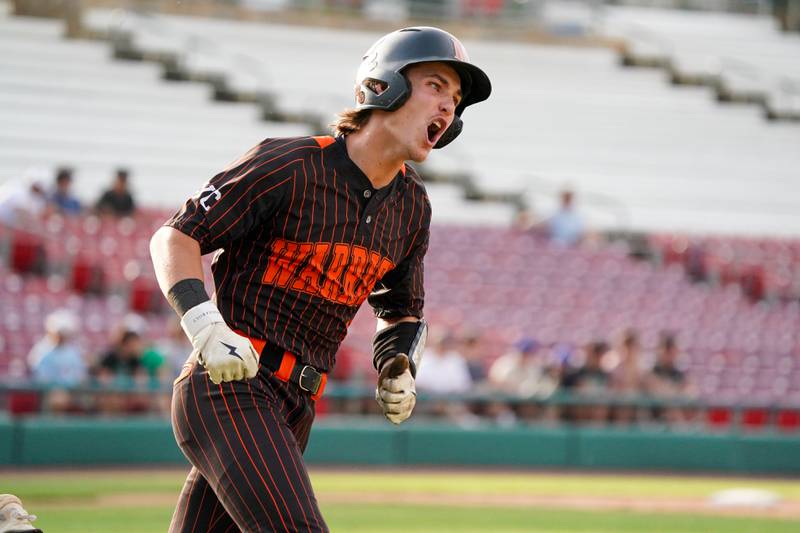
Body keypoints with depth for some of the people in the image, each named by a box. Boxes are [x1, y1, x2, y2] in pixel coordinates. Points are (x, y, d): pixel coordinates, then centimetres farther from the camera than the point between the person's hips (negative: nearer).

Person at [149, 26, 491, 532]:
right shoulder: (290, 166, -11)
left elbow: (402, 309, 28)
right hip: (229, 388, -8)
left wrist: (399, 368, 7)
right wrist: (207, 328, -23)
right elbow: (176, 238, -8)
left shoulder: (412, 206, 11)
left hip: (296, 408, 8)